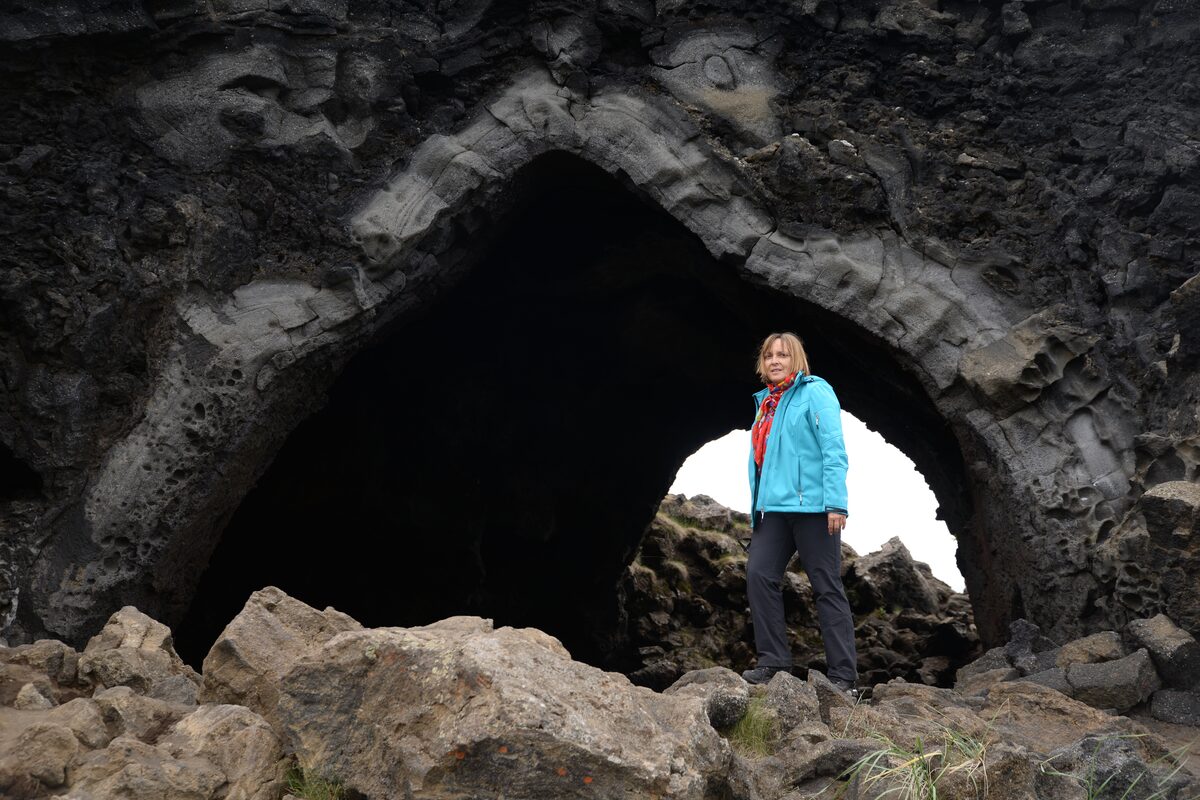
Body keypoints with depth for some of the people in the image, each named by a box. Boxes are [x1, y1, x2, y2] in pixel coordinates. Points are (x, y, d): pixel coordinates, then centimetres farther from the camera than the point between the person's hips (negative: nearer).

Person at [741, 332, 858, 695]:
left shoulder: (815, 392, -3)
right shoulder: (766, 402, 18)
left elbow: (834, 450, -11)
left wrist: (836, 502, -19)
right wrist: (757, 509, 18)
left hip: (811, 505, -7)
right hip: (774, 507, 7)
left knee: (827, 587, -2)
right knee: (759, 574, -5)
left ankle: (843, 677, 2)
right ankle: (774, 661, 2)